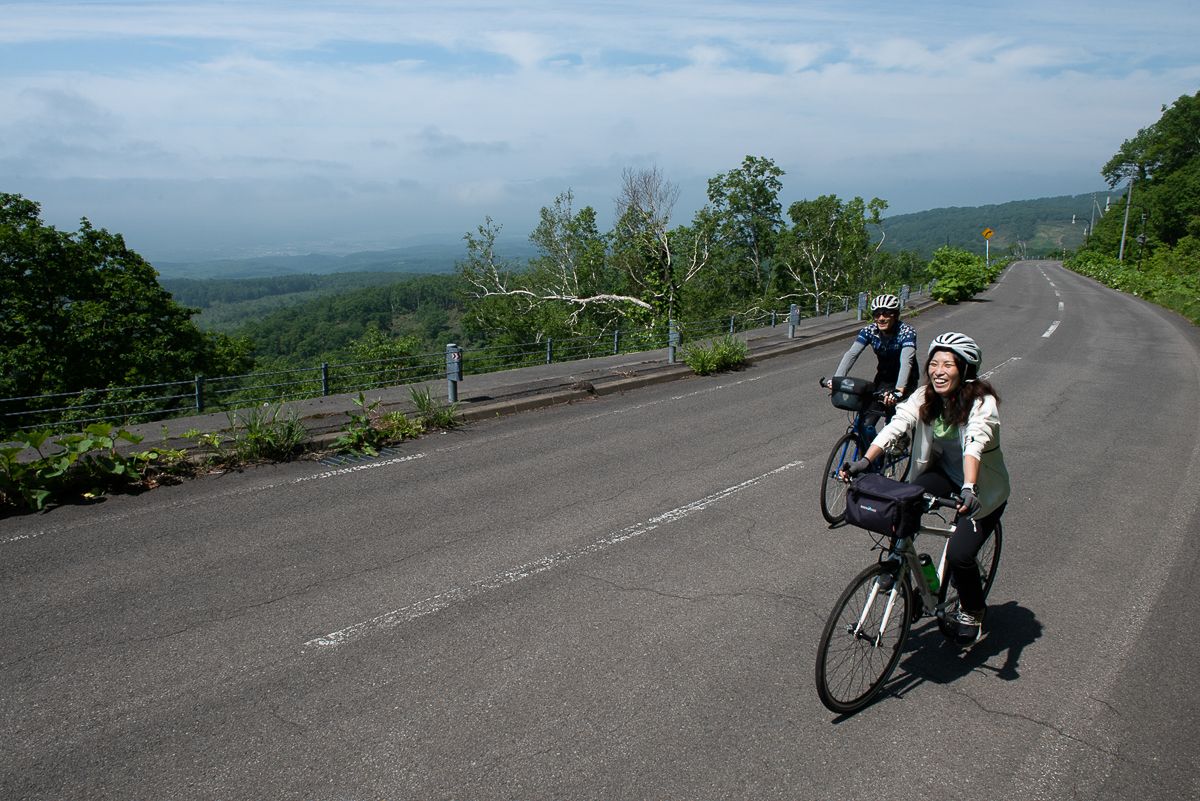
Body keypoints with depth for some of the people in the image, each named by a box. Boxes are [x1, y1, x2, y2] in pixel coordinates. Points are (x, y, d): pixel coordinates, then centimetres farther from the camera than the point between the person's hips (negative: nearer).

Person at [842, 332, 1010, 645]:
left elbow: (974, 444, -41)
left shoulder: (982, 402, -24)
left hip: (985, 486, -4)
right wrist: (865, 460, -38)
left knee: (959, 554, -17)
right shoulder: (925, 397, -9)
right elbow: (896, 425, -24)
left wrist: (969, 488, -57)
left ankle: (972, 611, 13)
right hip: (943, 471, 4)